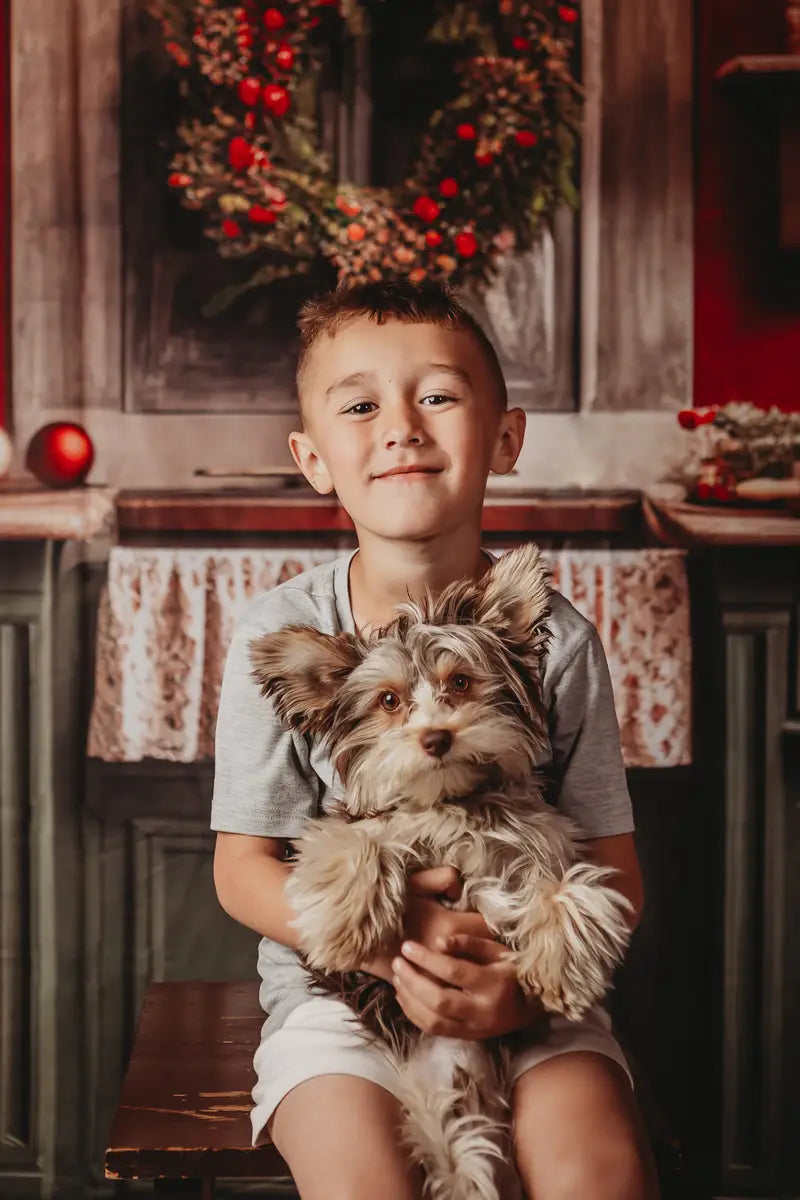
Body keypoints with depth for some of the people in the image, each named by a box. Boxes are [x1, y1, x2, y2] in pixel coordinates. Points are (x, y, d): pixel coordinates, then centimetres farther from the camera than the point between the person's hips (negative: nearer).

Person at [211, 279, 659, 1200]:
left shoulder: (557, 640, -5)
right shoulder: (281, 634, -6)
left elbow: (614, 871, -1)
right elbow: (242, 867, -2)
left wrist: (532, 985, -20)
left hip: (529, 994, 1)